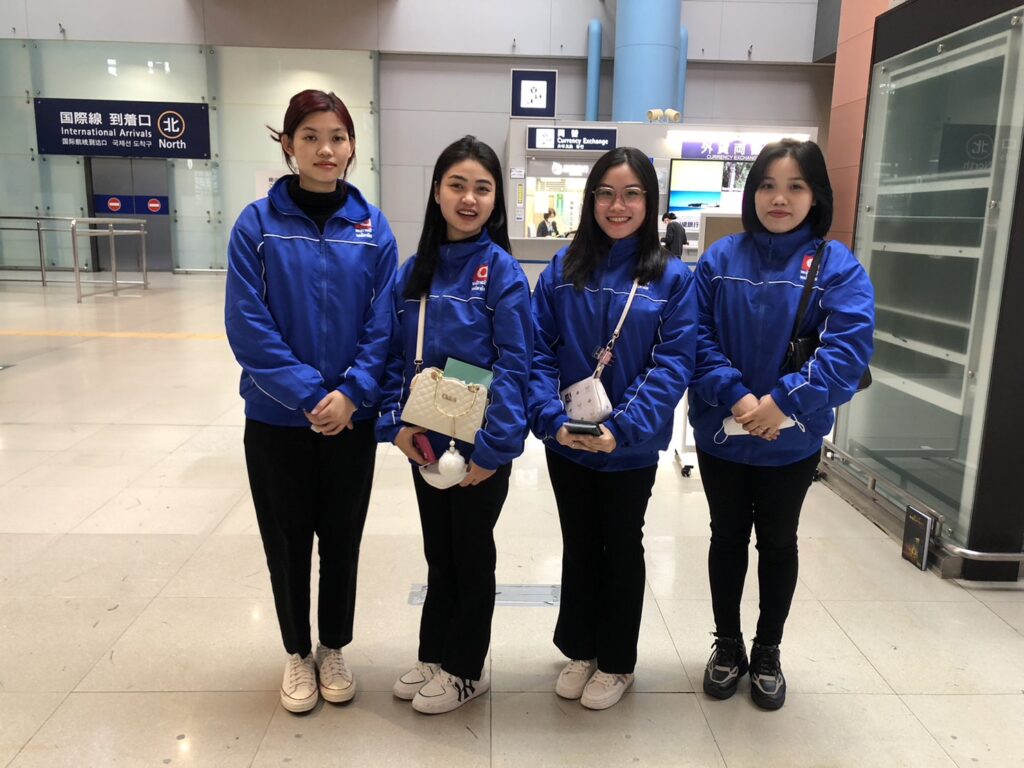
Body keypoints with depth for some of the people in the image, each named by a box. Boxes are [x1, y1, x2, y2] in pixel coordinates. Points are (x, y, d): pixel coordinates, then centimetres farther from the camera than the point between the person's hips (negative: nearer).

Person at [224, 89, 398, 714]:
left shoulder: (373, 227, -2)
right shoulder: (258, 224, -5)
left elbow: (384, 323, -4)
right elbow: (248, 326, -10)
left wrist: (350, 393, -16)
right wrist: (309, 394, -17)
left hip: (352, 417, 1)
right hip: (276, 417, -1)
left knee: (342, 538, 14)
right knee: (288, 540, 13)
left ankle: (335, 648, 36)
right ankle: (298, 653, 35)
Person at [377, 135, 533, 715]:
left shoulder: (502, 271, -11)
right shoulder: (415, 271, 3)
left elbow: (514, 366, -15)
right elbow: (396, 355, 4)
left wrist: (494, 447, -19)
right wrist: (398, 422, -9)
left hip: (480, 447, -5)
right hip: (426, 443, 5)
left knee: (473, 553, 12)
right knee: (439, 552, 20)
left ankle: (466, 669, 32)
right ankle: (435, 654, 39)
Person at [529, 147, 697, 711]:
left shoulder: (672, 277, -7)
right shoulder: (563, 269, -1)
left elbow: (674, 363, -13)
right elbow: (538, 352, -5)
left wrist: (622, 428, -23)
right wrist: (552, 418, -19)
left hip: (632, 448, -2)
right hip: (567, 443, 2)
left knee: (622, 549, 16)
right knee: (579, 548, 18)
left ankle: (616, 662, 35)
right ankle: (579, 650, 39)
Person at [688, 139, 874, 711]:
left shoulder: (837, 266, -7)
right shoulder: (721, 259, -3)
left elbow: (850, 348, -17)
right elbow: (697, 338, -8)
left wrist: (784, 400, -25)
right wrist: (735, 396, -21)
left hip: (793, 439, -1)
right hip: (721, 433, 1)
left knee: (778, 541, 15)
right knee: (727, 536, 15)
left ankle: (768, 652, 36)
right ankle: (728, 644, 36)